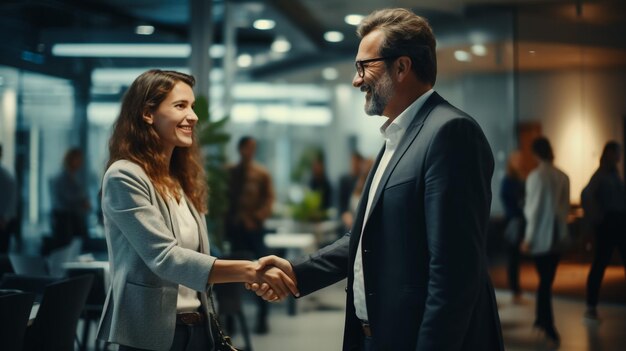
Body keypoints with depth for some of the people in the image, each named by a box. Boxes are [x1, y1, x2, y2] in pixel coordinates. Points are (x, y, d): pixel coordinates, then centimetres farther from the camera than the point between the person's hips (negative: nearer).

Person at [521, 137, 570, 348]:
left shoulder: (536, 176, -14)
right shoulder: (563, 176, 3)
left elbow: (535, 209, -14)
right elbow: (566, 207, 8)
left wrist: (528, 238, -8)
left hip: (541, 235, -5)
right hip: (558, 235, 5)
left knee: (544, 281, 1)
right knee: (547, 280, 16)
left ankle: (550, 330, -2)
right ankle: (542, 320, 28)